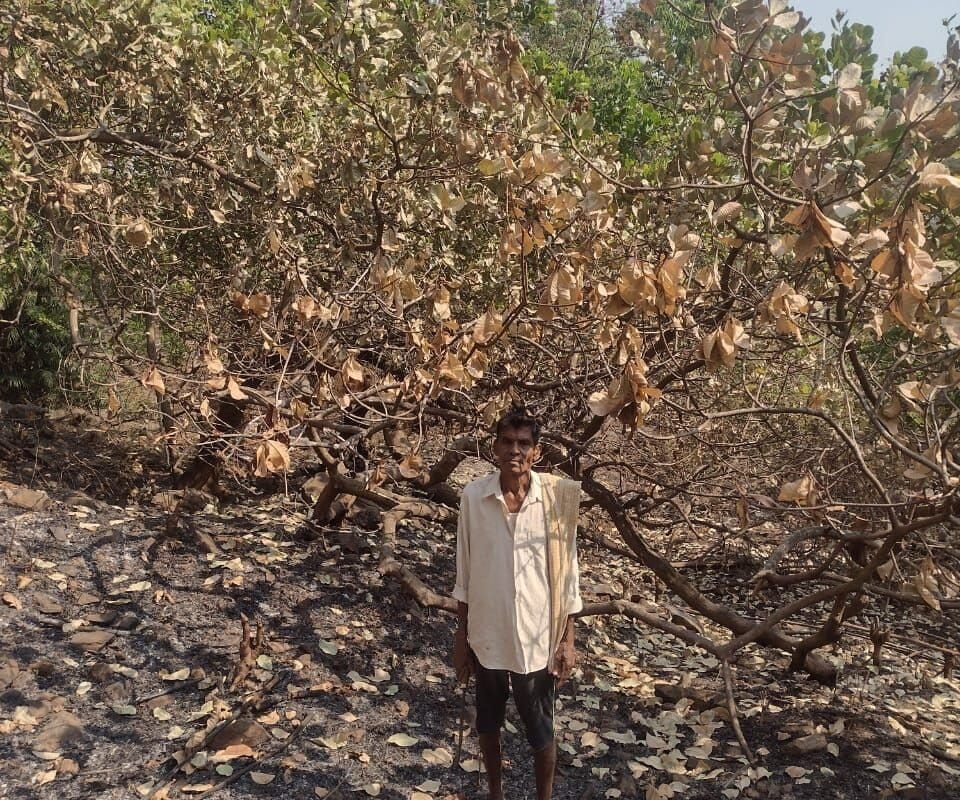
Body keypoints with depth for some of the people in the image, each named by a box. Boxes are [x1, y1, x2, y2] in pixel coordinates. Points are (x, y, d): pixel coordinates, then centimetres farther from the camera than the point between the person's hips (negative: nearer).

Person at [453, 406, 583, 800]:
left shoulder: (556, 498, -13)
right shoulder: (473, 496, -10)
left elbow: (566, 574, -4)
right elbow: (465, 573, 0)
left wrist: (567, 640, -3)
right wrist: (460, 635, 3)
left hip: (538, 639, -1)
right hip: (487, 637, 2)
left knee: (540, 731, 16)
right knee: (488, 723, 22)